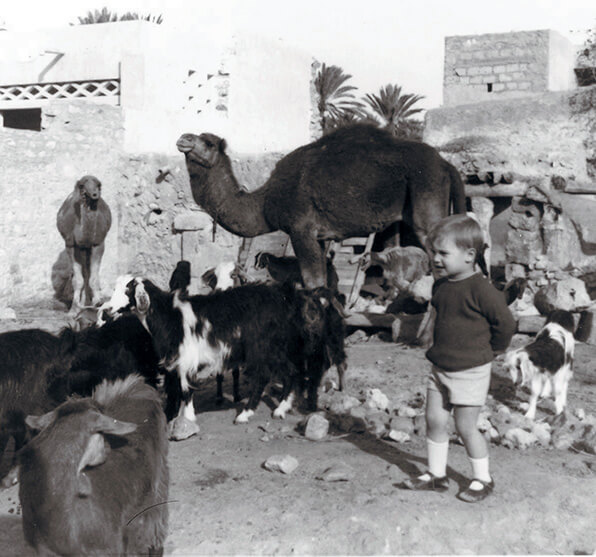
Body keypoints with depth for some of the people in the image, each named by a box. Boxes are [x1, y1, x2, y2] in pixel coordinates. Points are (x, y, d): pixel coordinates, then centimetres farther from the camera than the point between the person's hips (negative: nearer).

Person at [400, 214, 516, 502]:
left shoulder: (480, 289, -19)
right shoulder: (440, 286, 5)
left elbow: (505, 323, -11)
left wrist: (489, 350, 0)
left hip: (470, 372, -7)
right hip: (440, 367, 7)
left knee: (465, 426, 1)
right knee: (434, 420, 10)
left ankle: (483, 479, 18)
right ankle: (436, 473, 24)